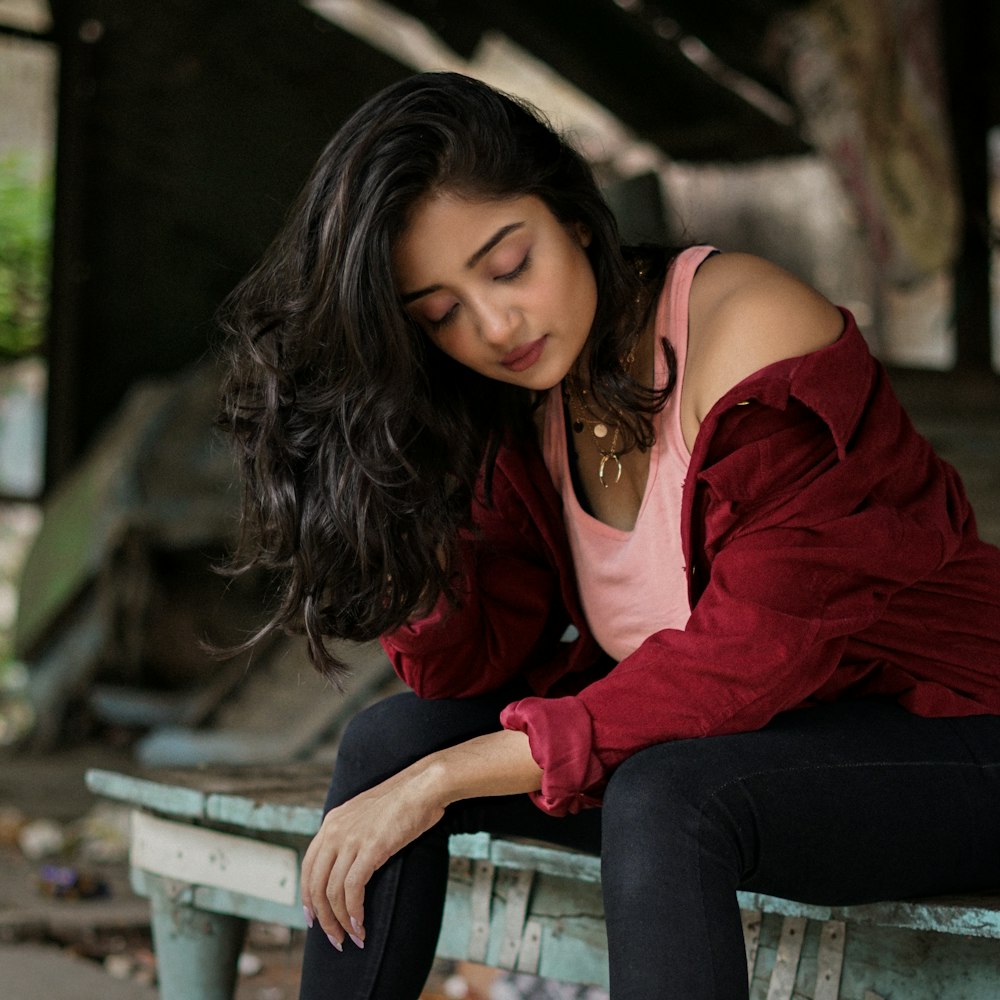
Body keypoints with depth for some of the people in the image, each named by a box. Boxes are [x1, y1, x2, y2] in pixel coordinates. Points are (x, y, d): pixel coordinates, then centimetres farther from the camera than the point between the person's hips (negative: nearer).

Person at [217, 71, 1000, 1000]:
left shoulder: (753, 336, -22)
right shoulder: (523, 410, 0)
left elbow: (750, 658, -25)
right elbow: (478, 665, -2)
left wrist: (449, 776, -23)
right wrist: (404, 499, -17)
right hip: (718, 731, 7)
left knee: (662, 793, -36)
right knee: (393, 739, -7)